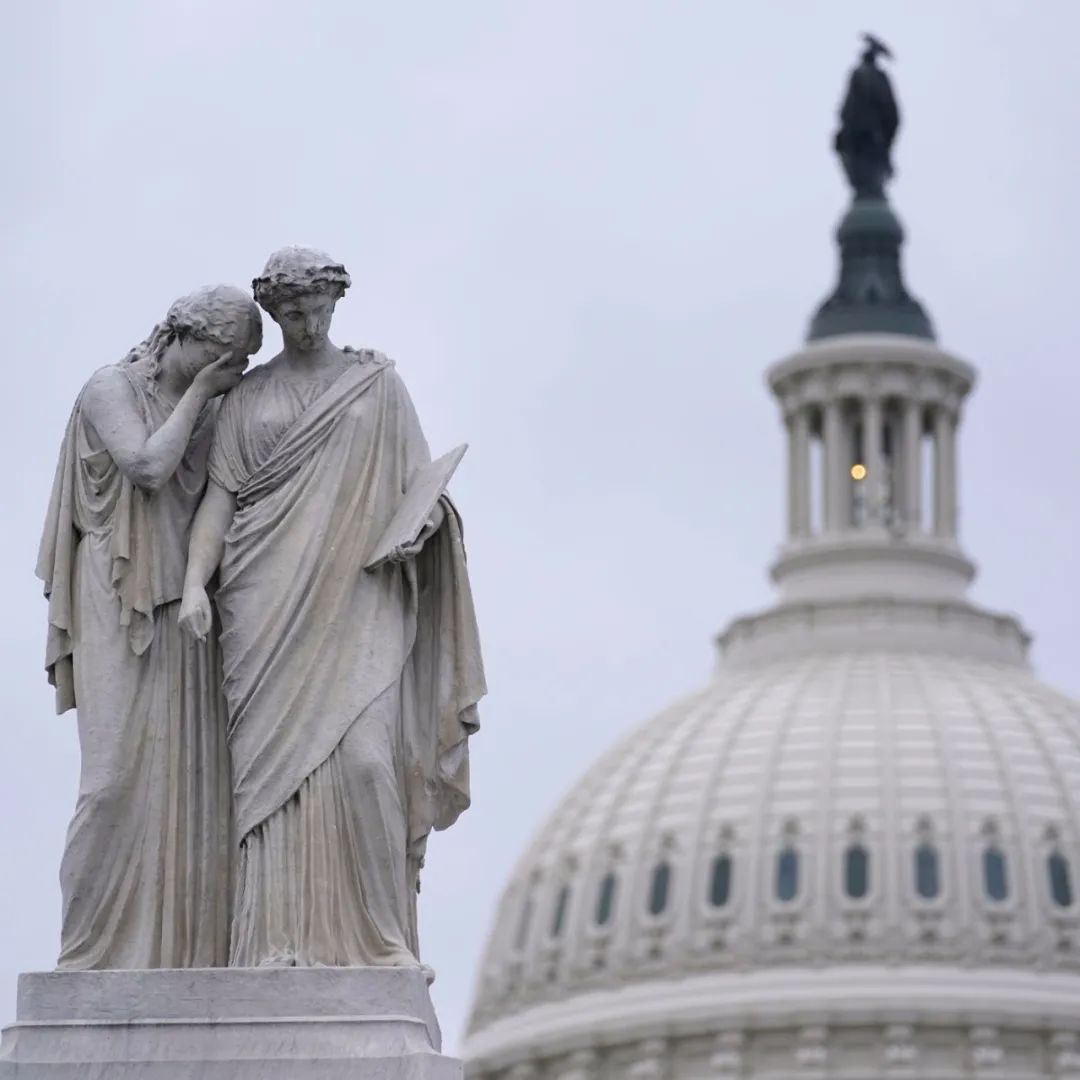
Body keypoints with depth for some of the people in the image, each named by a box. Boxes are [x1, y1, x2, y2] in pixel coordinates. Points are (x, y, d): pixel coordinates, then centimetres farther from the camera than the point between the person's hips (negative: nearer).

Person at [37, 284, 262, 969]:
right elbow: (149, 465, -15)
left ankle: (185, 952, -4)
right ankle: (95, 954, -9)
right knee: (121, 772, -13)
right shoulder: (111, 390, -1)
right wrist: (199, 391, -6)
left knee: (193, 777, -2)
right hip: (121, 609, -6)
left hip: (186, 610, 6)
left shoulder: (212, 409, 16)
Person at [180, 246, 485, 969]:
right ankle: (282, 942, -10)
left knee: (362, 758, -16)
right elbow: (221, 495, 7)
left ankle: (375, 935, -9)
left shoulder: (378, 383, 13)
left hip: (357, 602, -1)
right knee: (275, 765, -8)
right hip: (269, 604, 1)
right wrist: (195, 583, -8)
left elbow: (419, 483, 12)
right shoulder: (246, 400, 15)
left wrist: (418, 524, -11)